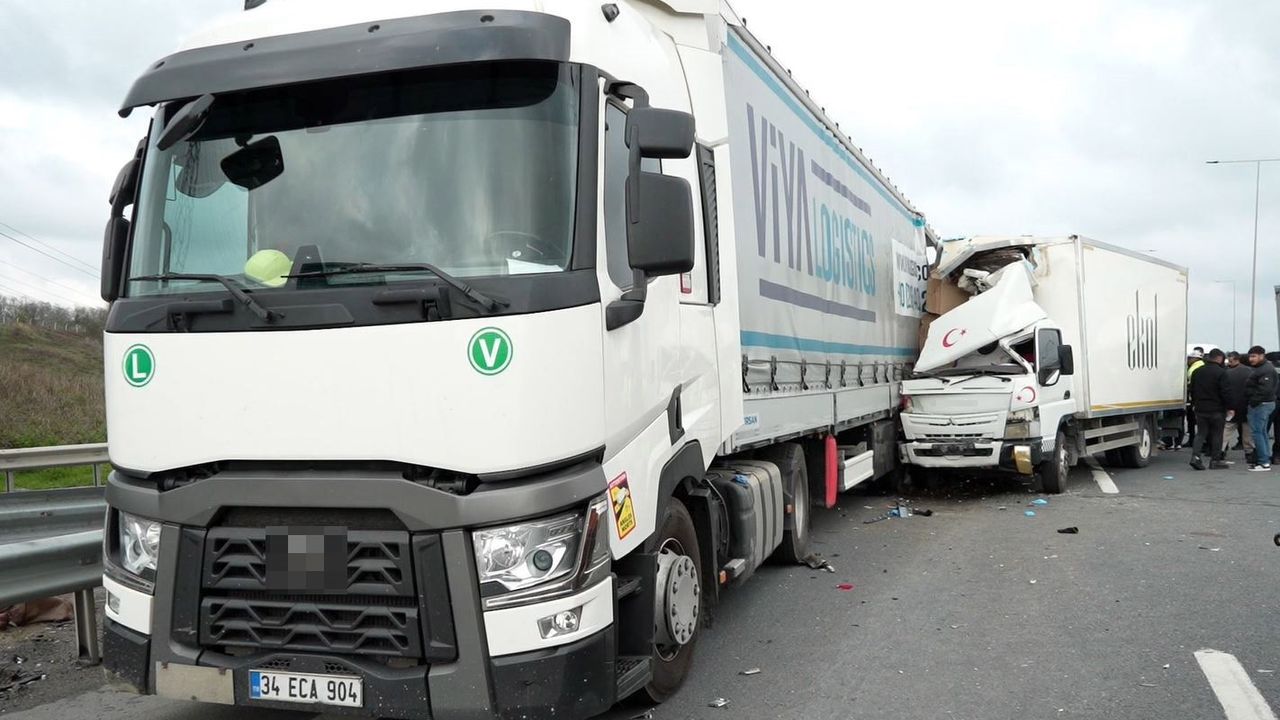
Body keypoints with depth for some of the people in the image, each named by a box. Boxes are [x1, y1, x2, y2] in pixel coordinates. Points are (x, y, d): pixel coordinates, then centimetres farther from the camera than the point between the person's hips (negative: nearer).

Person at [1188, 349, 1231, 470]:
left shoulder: (1197, 371, 7)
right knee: (1216, 435, 5)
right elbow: (1226, 392, -15)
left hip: (1200, 409, 5)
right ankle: (1215, 461, 10)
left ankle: (1196, 456, -9)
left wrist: (1194, 404, 24)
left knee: (1201, 433, 9)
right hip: (1216, 410, -5)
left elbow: (1192, 391, 15)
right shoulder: (1221, 372, -13)